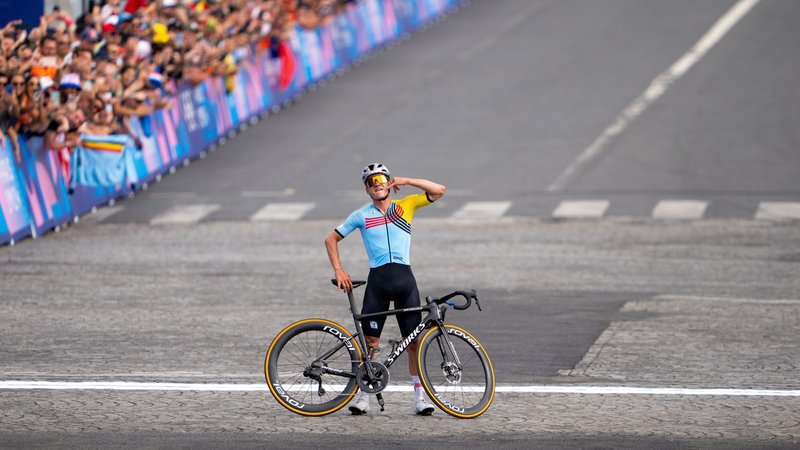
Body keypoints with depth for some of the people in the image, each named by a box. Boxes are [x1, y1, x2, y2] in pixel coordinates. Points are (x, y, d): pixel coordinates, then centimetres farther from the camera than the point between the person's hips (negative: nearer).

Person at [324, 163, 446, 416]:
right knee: (369, 340, 0)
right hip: (377, 279, 0)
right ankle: (364, 396, 9)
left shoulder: (406, 205, 9)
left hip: (404, 278, 0)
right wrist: (338, 270, 2)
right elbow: (331, 239, 13)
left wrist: (407, 181, -7)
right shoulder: (361, 216, 7)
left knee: (414, 339, 0)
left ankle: (419, 397, 5)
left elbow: (439, 191, 1)